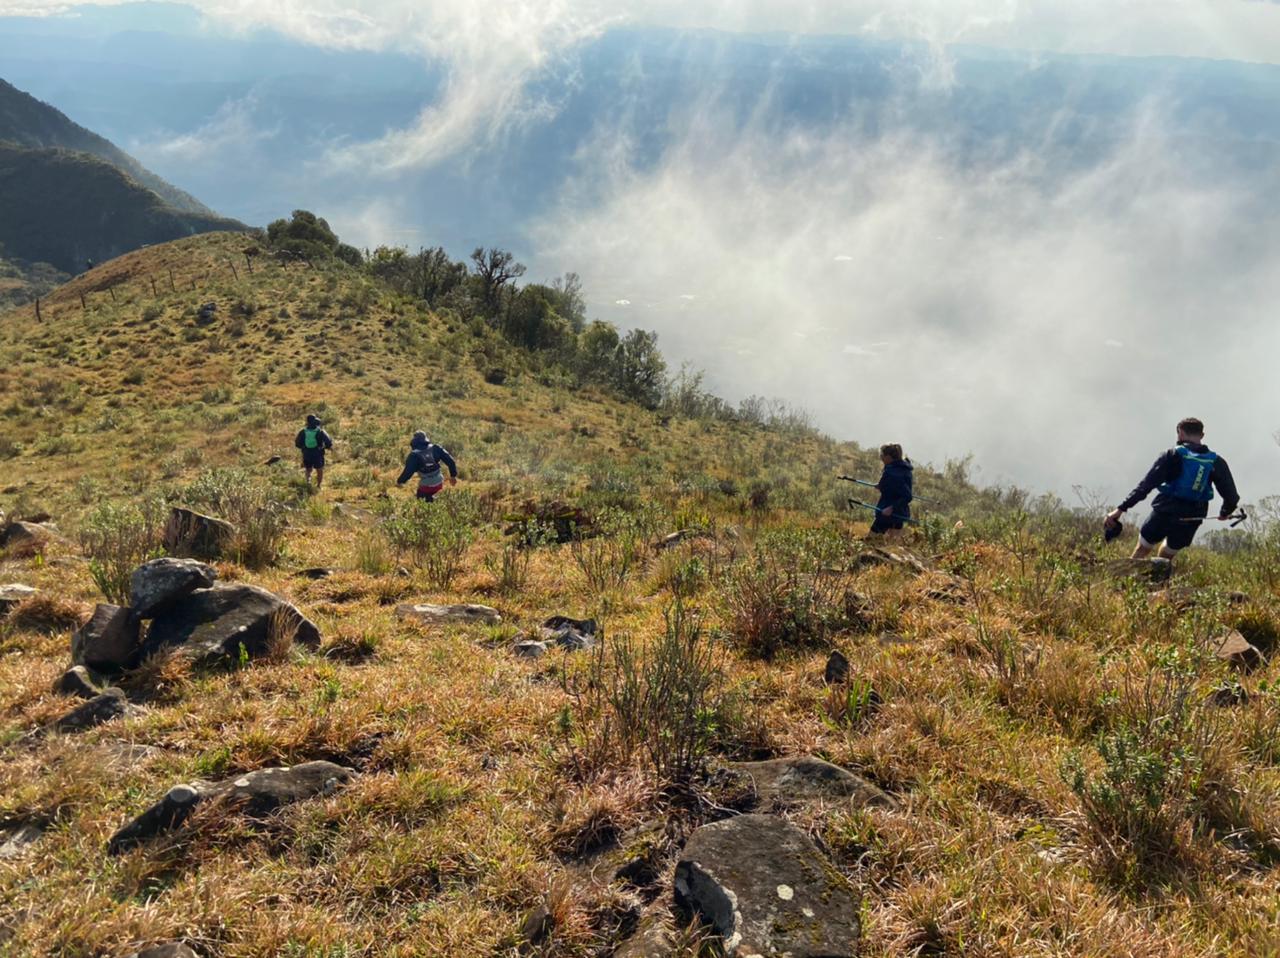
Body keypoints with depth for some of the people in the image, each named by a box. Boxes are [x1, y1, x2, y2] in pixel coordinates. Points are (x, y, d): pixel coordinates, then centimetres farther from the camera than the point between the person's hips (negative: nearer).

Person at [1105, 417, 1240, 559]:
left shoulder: (1173, 455, -7)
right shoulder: (1216, 461, 4)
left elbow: (1146, 485, -15)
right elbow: (1231, 496, 7)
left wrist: (1121, 508, -19)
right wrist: (1225, 512, 30)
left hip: (1164, 514, -4)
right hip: (1190, 522, 4)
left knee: (1141, 552, 14)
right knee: (1165, 559, 21)